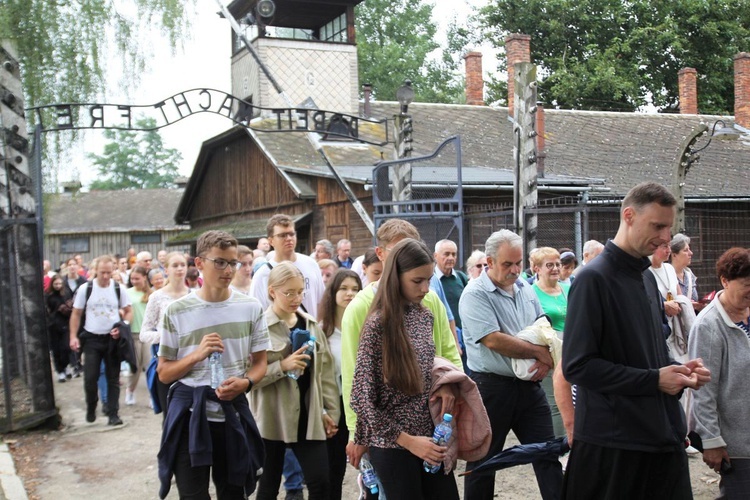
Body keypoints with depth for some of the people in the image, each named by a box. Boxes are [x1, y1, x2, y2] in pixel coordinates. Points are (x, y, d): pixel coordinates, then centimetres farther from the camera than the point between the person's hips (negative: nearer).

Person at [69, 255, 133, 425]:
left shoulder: (119, 289, -2)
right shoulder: (85, 289, -4)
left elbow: (129, 311, 6)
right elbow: (76, 314, 2)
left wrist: (123, 327, -13)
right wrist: (73, 336, -6)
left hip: (112, 338, 1)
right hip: (91, 338, -1)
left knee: (113, 378, 4)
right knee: (90, 377, -1)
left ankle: (113, 414, 10)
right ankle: (91, 408, 24)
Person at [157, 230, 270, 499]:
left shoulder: (250, 308, 2)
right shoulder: (177, 311, -3)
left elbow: (260, 363, 8)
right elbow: (164, 373, 1)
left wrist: (245, 382, -13)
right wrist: (197, 354, -16)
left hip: (233, 413, 2)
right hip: (190, 415, -2)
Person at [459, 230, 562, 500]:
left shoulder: (525, 288, 8)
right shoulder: (475, 294, -14)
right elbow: (494, 340, -22)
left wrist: (546, 360, -7)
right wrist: (541, 353, -13)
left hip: (529, 385, 6)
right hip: (491, 388, -6)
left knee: (548, 454, 9)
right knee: (483, 461, 8)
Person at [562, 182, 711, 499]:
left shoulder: (647, 279, 15)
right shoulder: (593, 279, -12)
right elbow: (577, 366, -17)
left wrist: (676, 369, 3)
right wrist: (654, 380, -17)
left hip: (663, 435, 8)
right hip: (613, 442, -8)